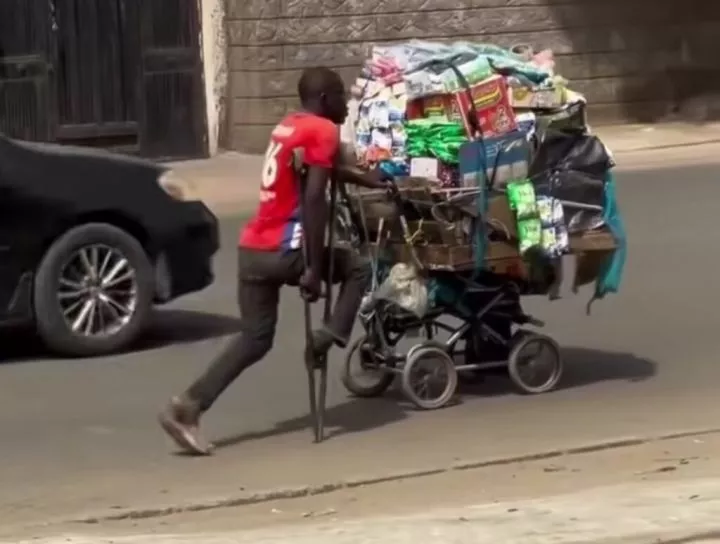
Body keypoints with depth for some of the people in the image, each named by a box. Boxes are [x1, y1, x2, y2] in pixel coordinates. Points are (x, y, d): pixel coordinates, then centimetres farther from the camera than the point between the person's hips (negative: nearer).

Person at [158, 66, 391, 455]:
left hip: (252, 249, 8)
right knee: (357, 269, 14)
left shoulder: (288, 127, 19)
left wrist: (368, 181, 50)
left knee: (255, 339, 10)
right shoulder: (323, 130, -7)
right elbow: (314, 199, -16)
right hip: (281, 252, -8)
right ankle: (329, 337, -1)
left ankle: (186, 408, 0)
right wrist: (314, 269, -18)